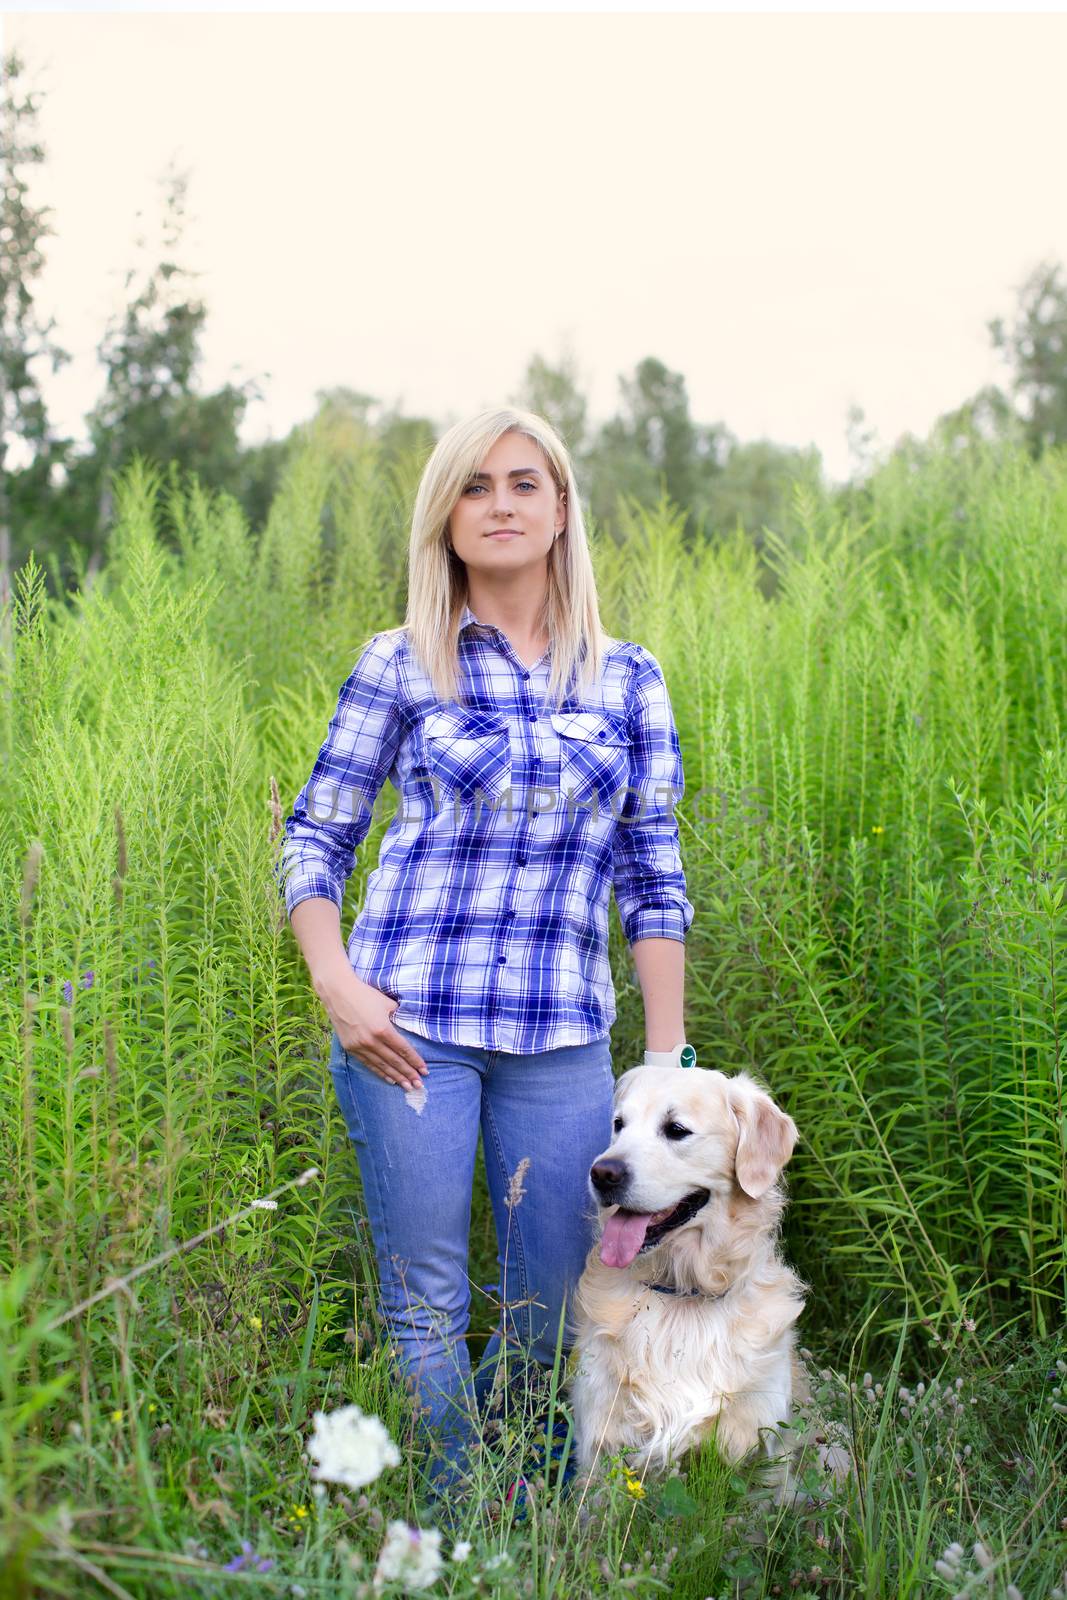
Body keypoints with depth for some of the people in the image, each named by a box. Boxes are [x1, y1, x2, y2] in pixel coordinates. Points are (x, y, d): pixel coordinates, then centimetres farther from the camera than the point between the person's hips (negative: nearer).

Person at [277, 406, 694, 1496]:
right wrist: (335, 983, -8)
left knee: (551, 1309, 9)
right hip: (409, 1020, -2)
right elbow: (314, 837, 7)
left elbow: (653, 875, 9)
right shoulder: (399, 666, 4)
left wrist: (669, 1057, 5)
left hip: (563, 1035, 2)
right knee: (425, 1311, 3)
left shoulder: (629, 680, 9)